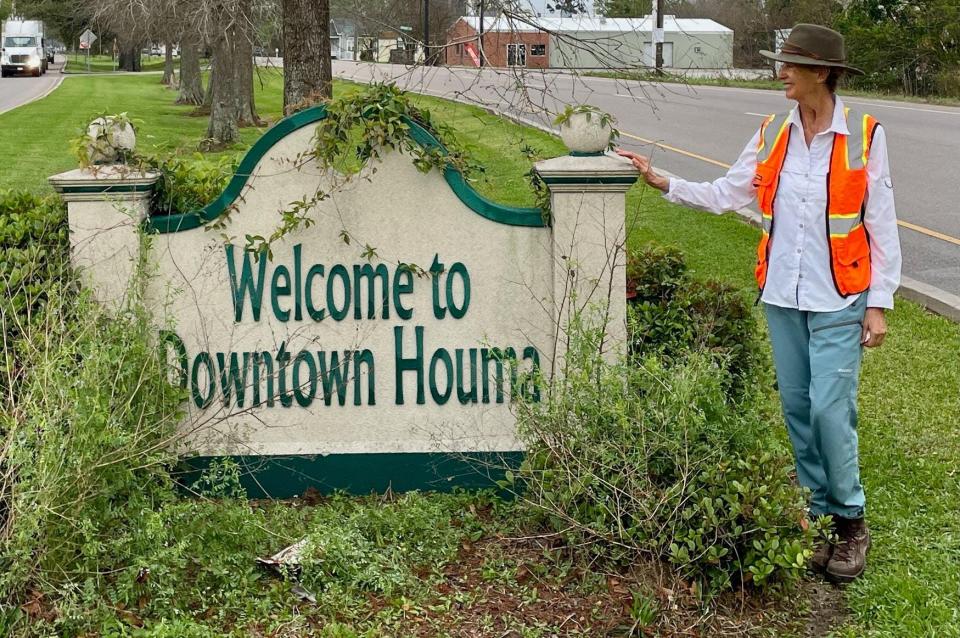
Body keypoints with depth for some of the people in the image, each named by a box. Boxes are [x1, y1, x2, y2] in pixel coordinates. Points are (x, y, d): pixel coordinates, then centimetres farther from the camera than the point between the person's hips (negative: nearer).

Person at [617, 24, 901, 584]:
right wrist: (662, 182, 0)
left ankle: (851, 521, 11)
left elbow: (882, 227, -5)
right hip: (783, 296, 5)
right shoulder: (773, 135, 5)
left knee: (830, 408, -8)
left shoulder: (864, 137, -7)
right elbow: (724, 194, 7)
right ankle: (819, 515, 23)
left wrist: (879, 303, -7)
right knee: (797, 407, 9)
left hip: (838, 301, -5)